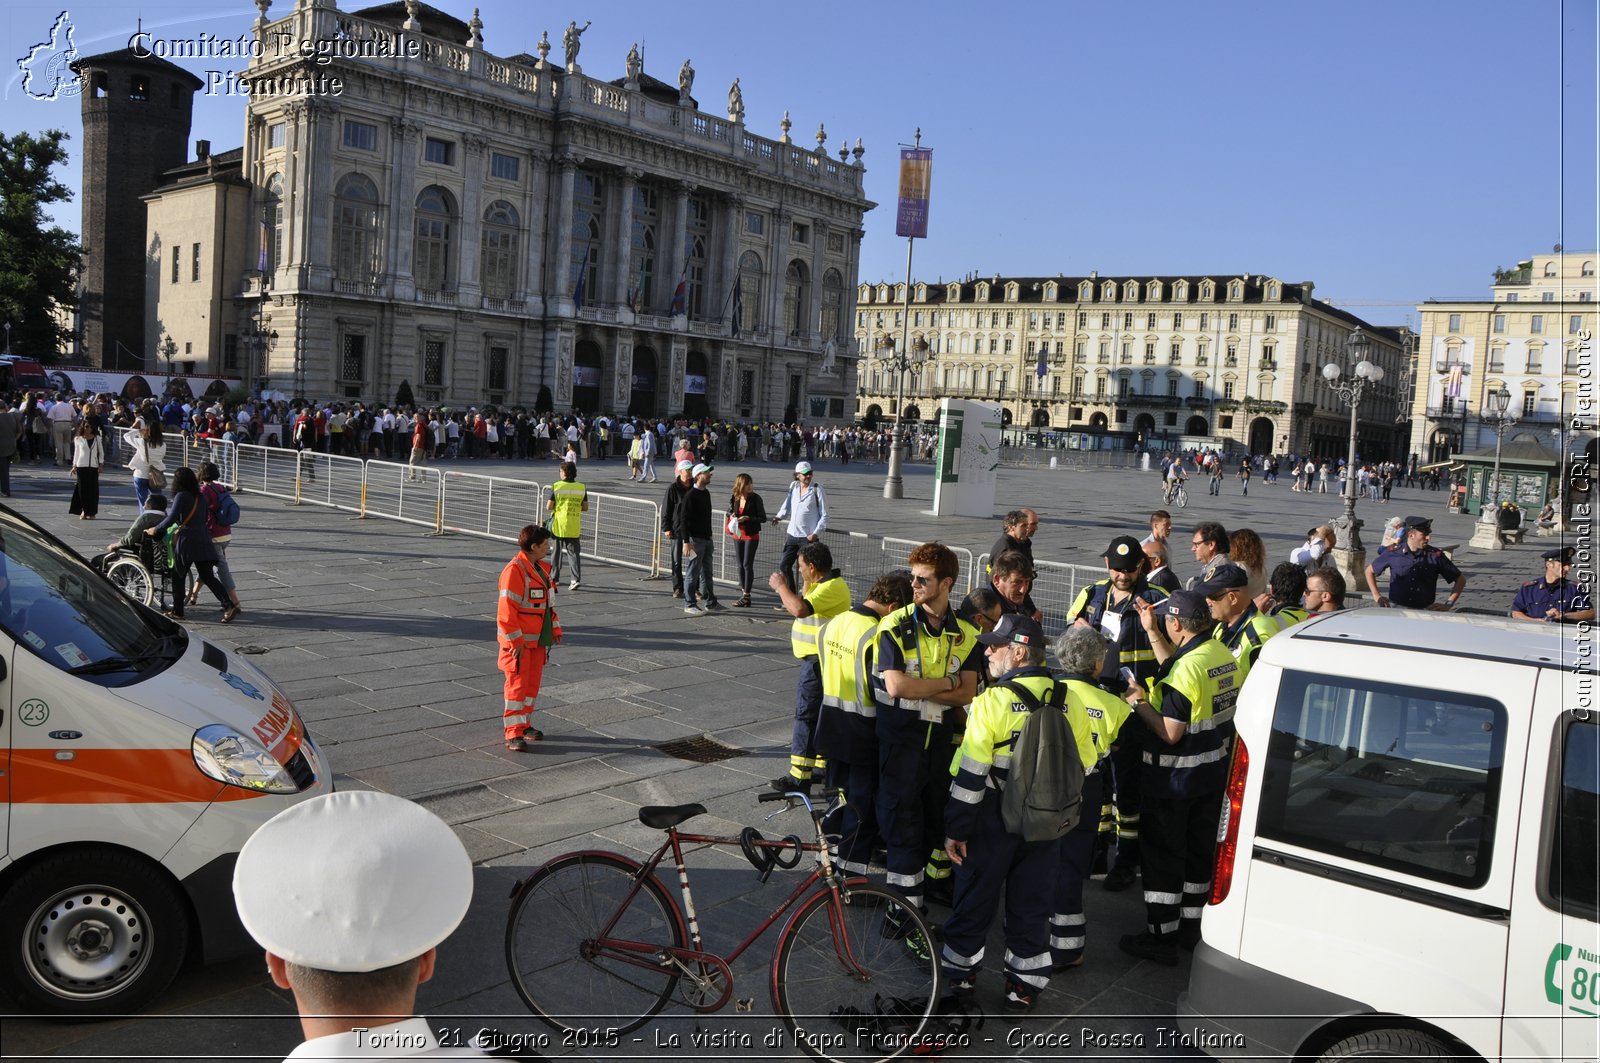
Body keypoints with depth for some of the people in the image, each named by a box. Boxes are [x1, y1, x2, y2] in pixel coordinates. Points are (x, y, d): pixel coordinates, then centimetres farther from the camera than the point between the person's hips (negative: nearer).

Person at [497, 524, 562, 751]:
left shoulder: (541, 568, 10)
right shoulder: (514, 570, -19)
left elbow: (548, 602, 20)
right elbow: (507, 608, -21)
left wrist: (555, 629, 14)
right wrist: (515, 640, -20)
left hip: (538, 639, 8)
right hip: (519, 641, -8)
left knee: (533, 682, 14)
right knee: (517, 684, -4)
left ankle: (524, 724, 27)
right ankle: (513, 734, 1)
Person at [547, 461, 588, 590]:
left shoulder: (556, 486, -7)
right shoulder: (582, 488, -1)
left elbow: (548, 507, -7)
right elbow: (585, 508, 2)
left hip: (558, 525, -1)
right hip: (574, 527, 1)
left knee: (557, 551, 14)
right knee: (574, 552, 2)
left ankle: (555, 577, 25)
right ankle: (576, 579, -12)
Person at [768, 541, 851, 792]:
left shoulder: (832, 587, -21)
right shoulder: (823, 584, 13)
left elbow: (800, 609, -33)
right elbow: (802, 606, 21)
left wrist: (780, 586, -19)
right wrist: (783, 588, 10)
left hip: (818, 663, -11)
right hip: (816, 659, 11)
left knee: (806, 714, -8)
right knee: (820, 714, 18)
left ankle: (799, 777, -5)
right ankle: (823, 766, 28)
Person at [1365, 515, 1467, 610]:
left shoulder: (1435, 556, 2)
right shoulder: (1393, 553, 2)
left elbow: (1461, 579, 11)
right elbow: (1369, 571, 17)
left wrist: (1448, 604, 2)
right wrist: (1376, 596, 8)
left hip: (1424, 611, 1)